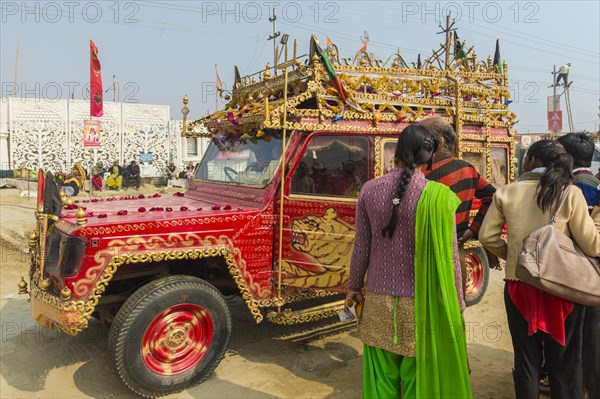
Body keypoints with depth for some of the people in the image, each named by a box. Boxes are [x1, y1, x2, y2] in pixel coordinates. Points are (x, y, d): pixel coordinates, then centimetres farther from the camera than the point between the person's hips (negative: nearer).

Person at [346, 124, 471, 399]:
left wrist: (354, 286, 16)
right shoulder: (438, 196, -11)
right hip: (421, 303, -2)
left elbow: (361, 247, 2)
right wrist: (456, 307, 3)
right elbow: (447, 258, -8)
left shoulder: (370, 189, -3)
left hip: (378, 300, 2)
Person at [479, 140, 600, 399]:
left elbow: (487, 236, 1)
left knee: (526, 360, 16)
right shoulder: (570, 193, -8)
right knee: (564, 365, 15)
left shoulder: (506, 193, -3)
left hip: (519, 286, 1)